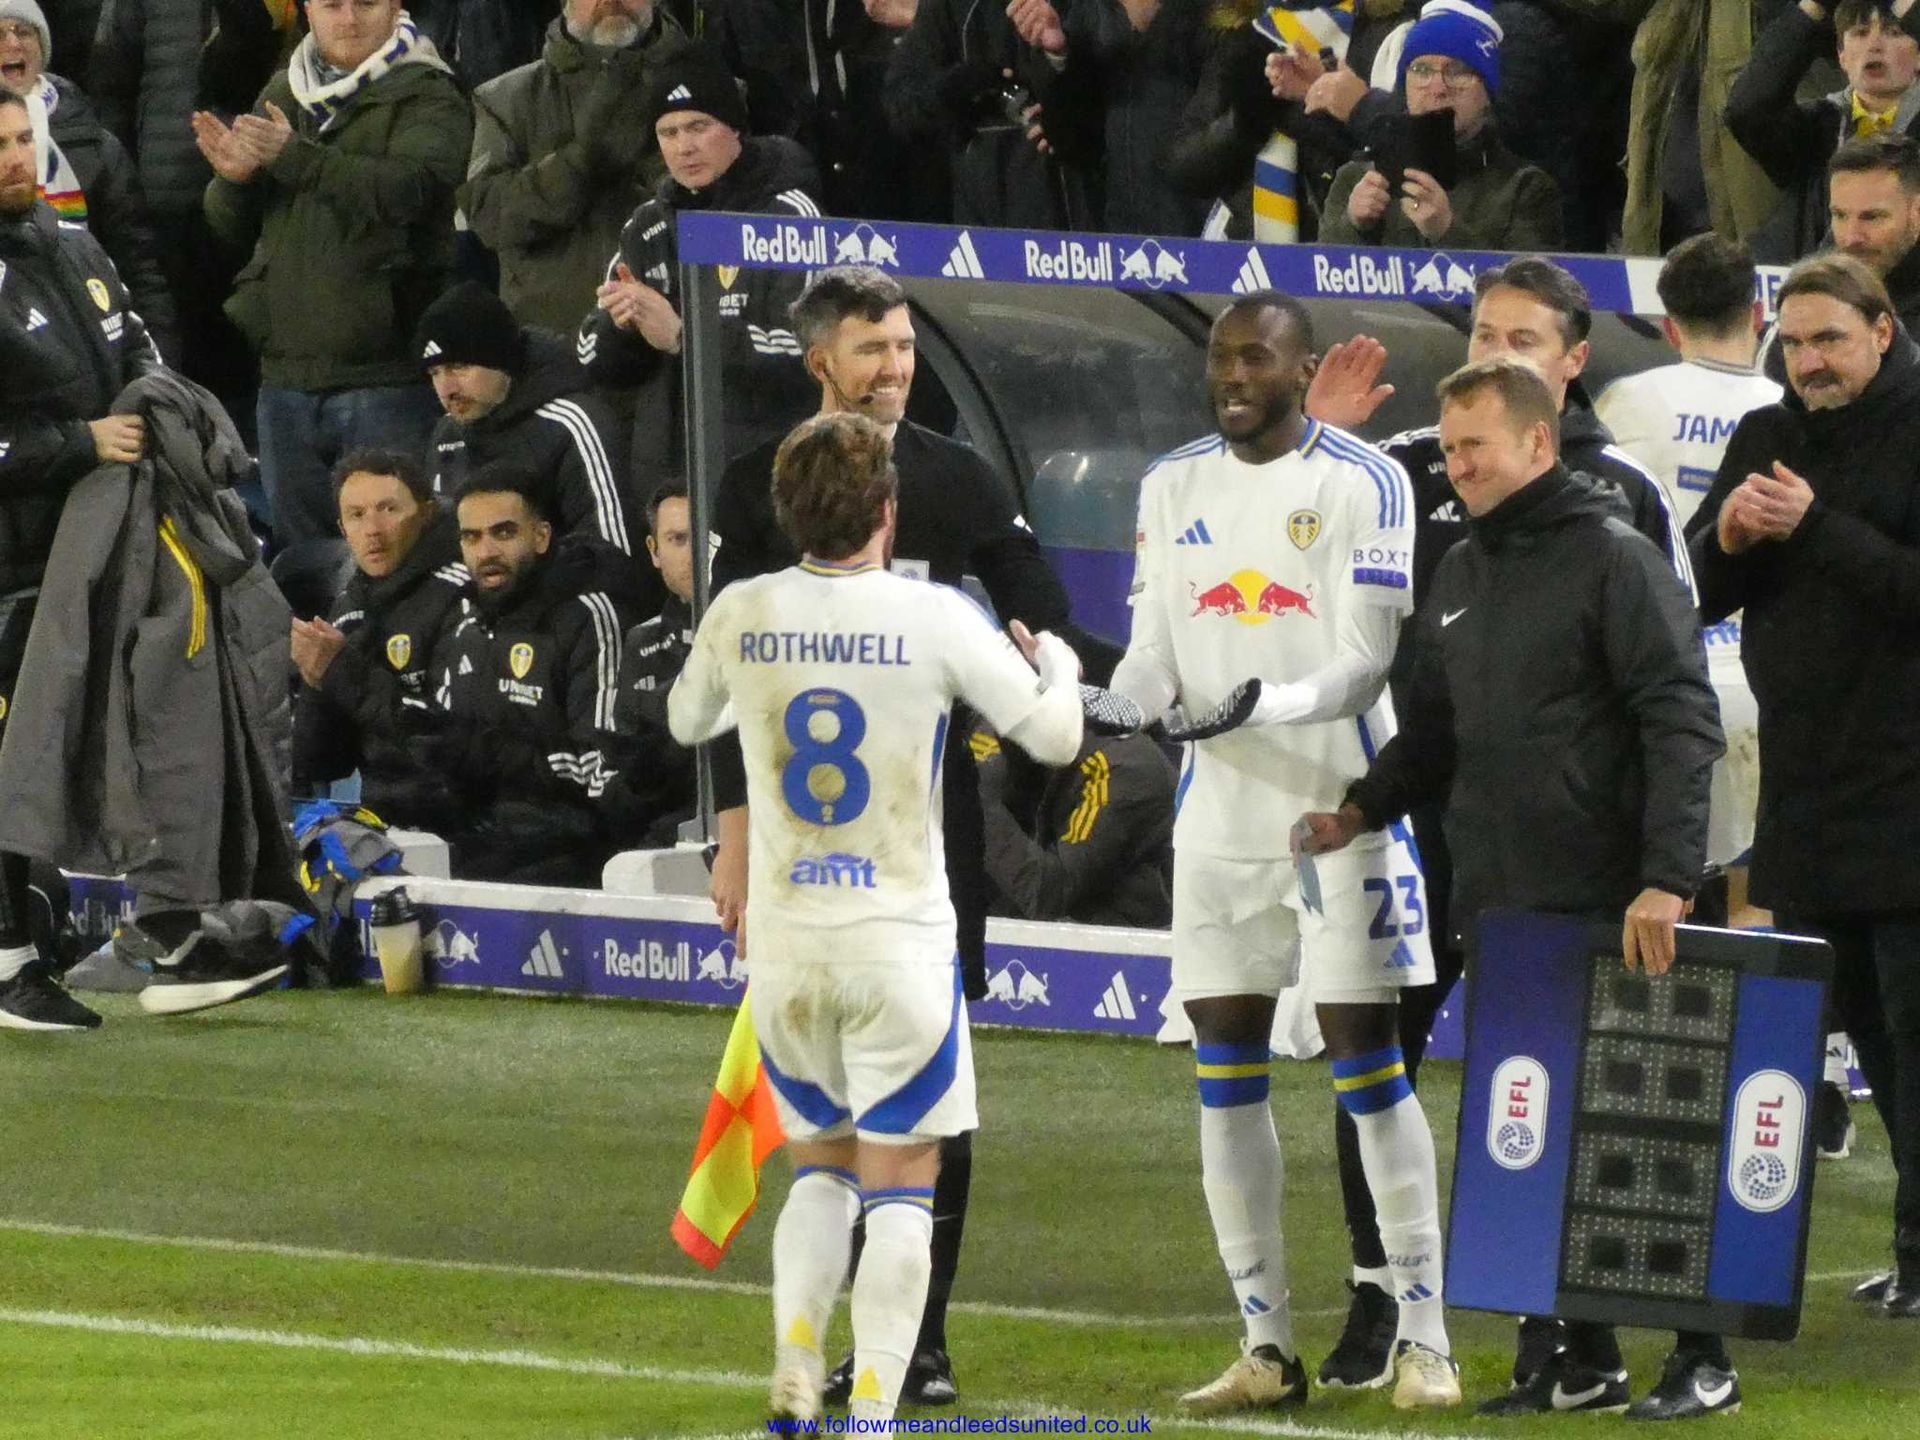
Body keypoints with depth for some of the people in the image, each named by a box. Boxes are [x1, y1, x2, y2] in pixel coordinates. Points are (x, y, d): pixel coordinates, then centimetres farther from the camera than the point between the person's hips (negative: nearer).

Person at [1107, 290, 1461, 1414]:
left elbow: (1366, 659, -12)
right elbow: (1156, 648, 9)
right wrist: (1113, 701, -13)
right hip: (1219, 814, 5)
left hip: (1339, 806, -5)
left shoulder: (1363, 483, -6)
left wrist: (1269, 708, -29)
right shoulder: (1174, 485, 10)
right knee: (1226, 1071, 3)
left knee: (1367, 1063, -5)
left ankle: (1424, 1341, 0)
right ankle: (1267, 1352, 10)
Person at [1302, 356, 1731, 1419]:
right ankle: (1581, 1360, 12)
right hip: (1496, 909, 7)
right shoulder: (1460, 576, 17)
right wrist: (1361, 809, 4)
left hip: (1604, 911, -7)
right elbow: (1436, 733, 23)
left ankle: (1702, 1359, 3)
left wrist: (1665, 880, -23)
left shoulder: (1616, 561, -8)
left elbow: (1681, 724, -15)